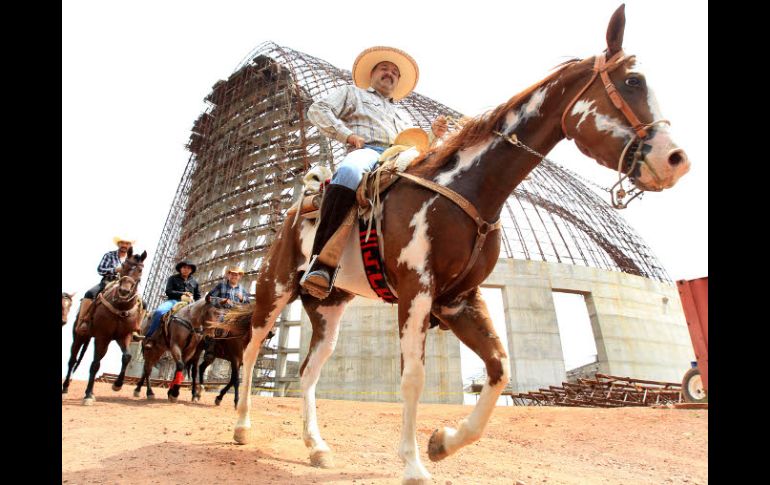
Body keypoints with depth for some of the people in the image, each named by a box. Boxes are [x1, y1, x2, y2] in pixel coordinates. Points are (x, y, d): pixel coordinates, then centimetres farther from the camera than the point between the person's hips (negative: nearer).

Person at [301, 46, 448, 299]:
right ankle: (321, 265, -46)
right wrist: (347, 134, 0)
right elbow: (318, 110, 15)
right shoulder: (352, 93, 30)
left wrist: (433, 135, 12)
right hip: (367, 152, -4)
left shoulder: (404, 115, 42)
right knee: (349, 172, -42)